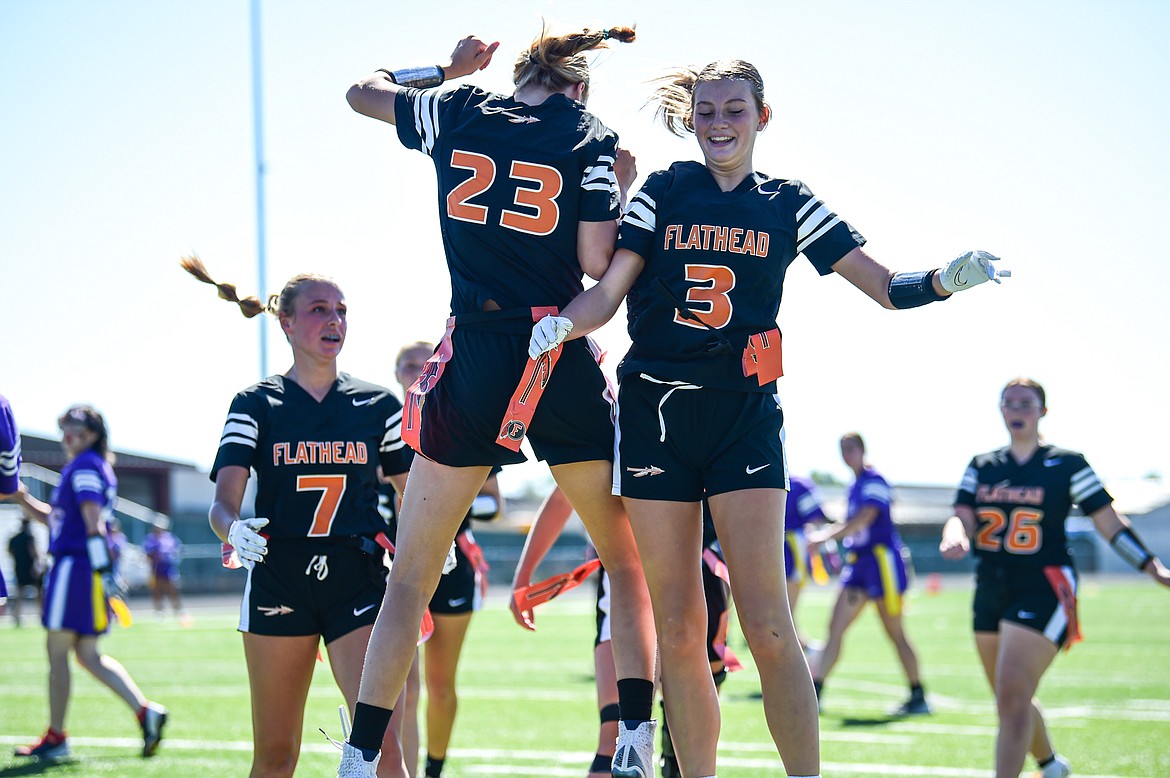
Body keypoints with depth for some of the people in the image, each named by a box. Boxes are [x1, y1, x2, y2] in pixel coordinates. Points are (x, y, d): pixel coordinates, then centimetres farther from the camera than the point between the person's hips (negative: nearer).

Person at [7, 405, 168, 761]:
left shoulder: (84, 466, -9)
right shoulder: (96, 467, 21)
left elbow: (93, 523, -19)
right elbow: (53, 517, 29)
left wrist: (104, 571, -25)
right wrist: (22, 497, 17)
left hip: (75, 566, -9)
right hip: (81, 569, 9)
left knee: (57, 651, -1)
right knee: (88, 654, 10)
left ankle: (55, 738, 3)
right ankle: (145, 711, 0)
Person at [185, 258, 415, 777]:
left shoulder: (379, 405, 9)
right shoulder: (256, 406, 4)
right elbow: (222, 502, -6)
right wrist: (235, 529, -29)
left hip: (358, 580, 0)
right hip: (278, 581, 0)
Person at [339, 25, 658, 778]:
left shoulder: (456, 114, 7)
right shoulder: (591, 136, 1)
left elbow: (362, 90, 26)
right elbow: (598, 266, -8)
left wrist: (453, 66, 36)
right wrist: (620, 195, 9)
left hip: (473, 360, 1)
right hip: (563, 366, -1)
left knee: (411, 575, 9)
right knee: (628, 560, 13)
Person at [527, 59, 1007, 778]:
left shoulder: (788, 204, 9)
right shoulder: (664, 192, 10)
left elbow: (887, 287, 5)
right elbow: (608, 292, 4)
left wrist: (946, 280, -15)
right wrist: (560, 324, -17)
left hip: (744, 413, -1)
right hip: (655, 406, 1)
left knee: (767, 622, -14)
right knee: (677, 628, 1)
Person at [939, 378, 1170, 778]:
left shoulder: (1067, 464, -1)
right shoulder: (982, 467, 10)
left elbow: (1109, 523, 1)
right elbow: (962, 517, 0)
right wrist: (955, 535, -25)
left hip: (1043, 590, -6)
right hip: (991, 591, 6)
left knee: (1012, 697, -19)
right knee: (1011, 701, 16)